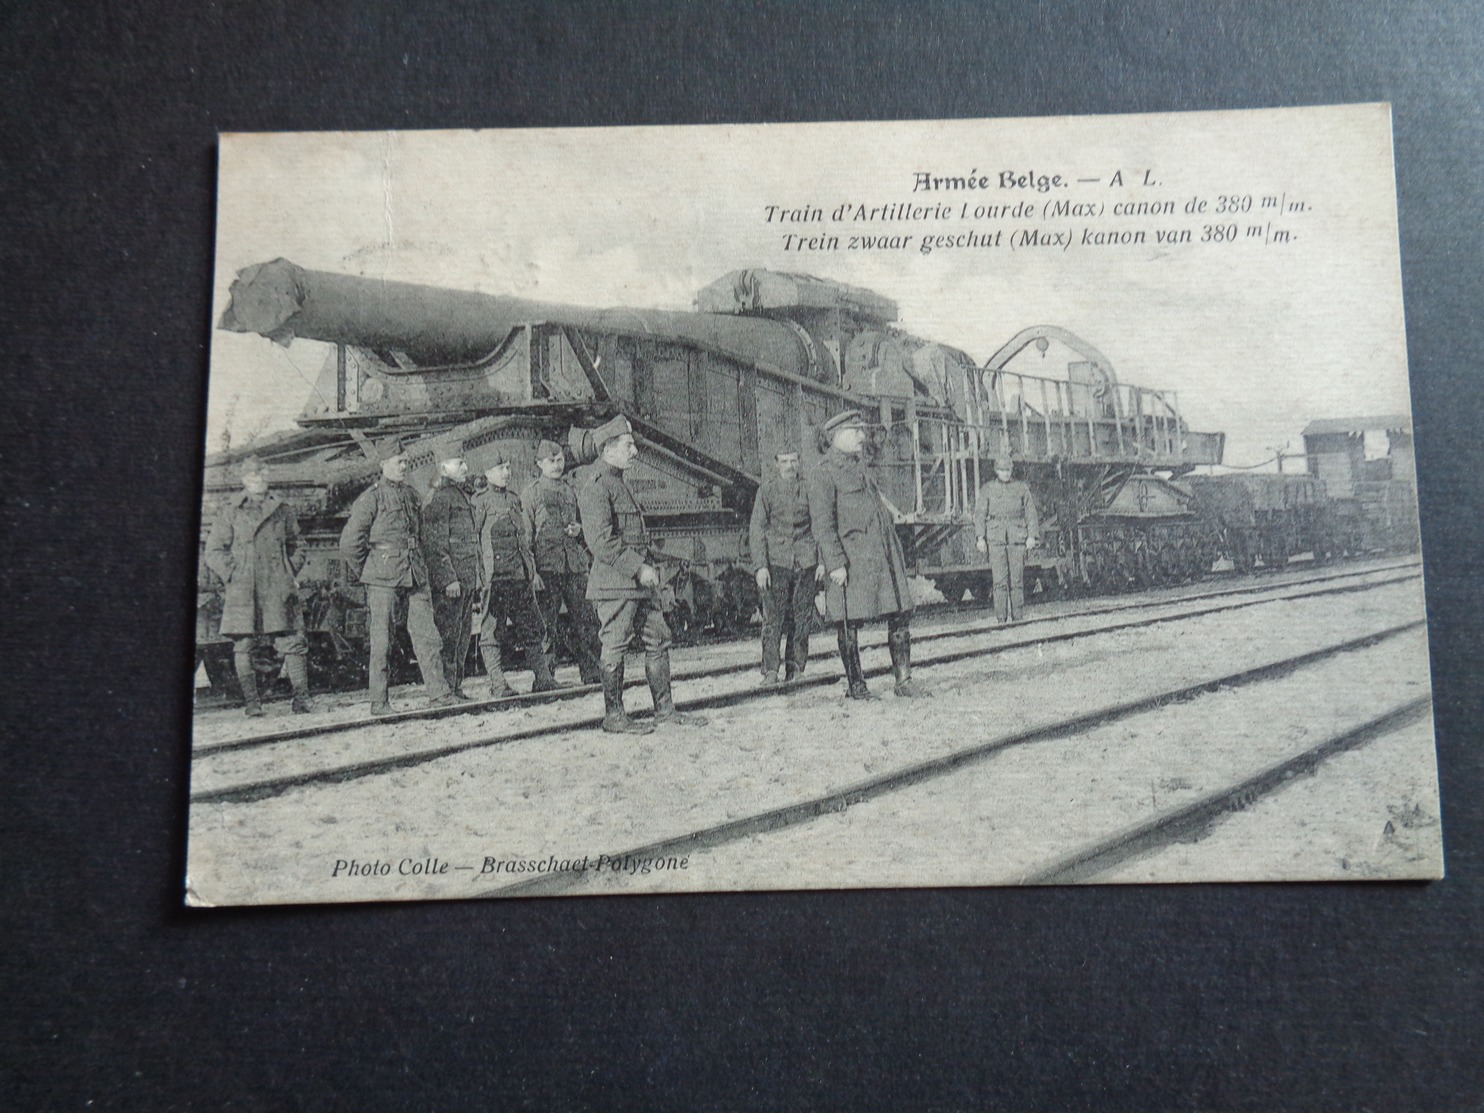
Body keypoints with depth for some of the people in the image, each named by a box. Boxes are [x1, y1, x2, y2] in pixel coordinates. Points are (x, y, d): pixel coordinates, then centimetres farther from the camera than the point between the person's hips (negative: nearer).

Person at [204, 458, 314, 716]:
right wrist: (233, 576, -4)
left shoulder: (282, 511, 13)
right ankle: (251, 702, 7)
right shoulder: (231, 512, 7)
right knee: (243, 646, 0)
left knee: (293, 642, -5)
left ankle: (301, 698, -1)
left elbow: (295, 547, 21)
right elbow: (214, 552, 7)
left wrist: (291, 574, 8)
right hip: (242, 591, -1)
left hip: (279, 589, 1)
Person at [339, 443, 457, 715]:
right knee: (381, 641, 1)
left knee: (427, 635, 2)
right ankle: (379, 701, 8)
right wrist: (366, 573, 0)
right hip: (384, 579, -5)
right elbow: (349, 543, -6)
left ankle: (439, 692, 7)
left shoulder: (411, 494, 15)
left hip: (415, 577, 6)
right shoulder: (371, 498, -5)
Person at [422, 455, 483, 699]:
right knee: (448, 636, -5)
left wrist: (479, 578, 21)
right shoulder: (438, 498, -10)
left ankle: (456, 687, 18)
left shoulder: (463, 496, 19)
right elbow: (435, 544, -16)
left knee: (463, 635, 11)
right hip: (450, 583, -9)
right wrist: (448, 578, -20)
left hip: (468, 580, 9)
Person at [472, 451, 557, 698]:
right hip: (495, 575, -7)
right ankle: (498, 685, 2)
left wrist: (533, 570, 19)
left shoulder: (515, 499, 17)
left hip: (521, 575, 7)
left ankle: (543, 678, 13)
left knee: (532, 629, 8)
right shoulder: (480, 501, -3)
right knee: (492, 632, -2)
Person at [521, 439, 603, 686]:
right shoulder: (530, 493, 3)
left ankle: (592, 672, 12)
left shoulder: (570, 492, 17)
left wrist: (578, 530, 3)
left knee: (587, 620, 3)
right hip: (547, 566, -4)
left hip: (576, 564, 5)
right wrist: (531, 571, -9)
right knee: (547, 623, -3)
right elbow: (526, 535, -1)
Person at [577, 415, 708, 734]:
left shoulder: (619, 484, 20)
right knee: (614, 647, -2)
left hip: (639, 580, 10)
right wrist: (639, 568, -19)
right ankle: (613, 717, 7)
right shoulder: (596, 486, -12)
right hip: (614, 583, -10)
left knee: (658, 639, 11)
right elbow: (601, 542, -20)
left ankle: (665, 709, 18)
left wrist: (647, 569, 15)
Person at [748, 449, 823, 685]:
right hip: (776, 561, -2)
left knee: (802, 618, 4)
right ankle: (770, 670, -2)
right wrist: (760, 566, -7)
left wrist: (822, 561, 6)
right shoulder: (767, 489, 2)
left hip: (805, 561, 2)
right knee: (773, 617, -7)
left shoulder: (808, 488, 7)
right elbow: (757, 529, 1)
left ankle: (796, 669, 12)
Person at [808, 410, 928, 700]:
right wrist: (835, 564, -18)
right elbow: (822, 524, -11)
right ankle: (855, 684, 12)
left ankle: (903, 679, 11)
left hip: (884, 556, 8)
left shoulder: (862, 468, 20)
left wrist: (896, 552, 21)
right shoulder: (824, 475, -5)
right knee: (850, 622, 1)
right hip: (852, 561, -8)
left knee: (901, 613, 4)